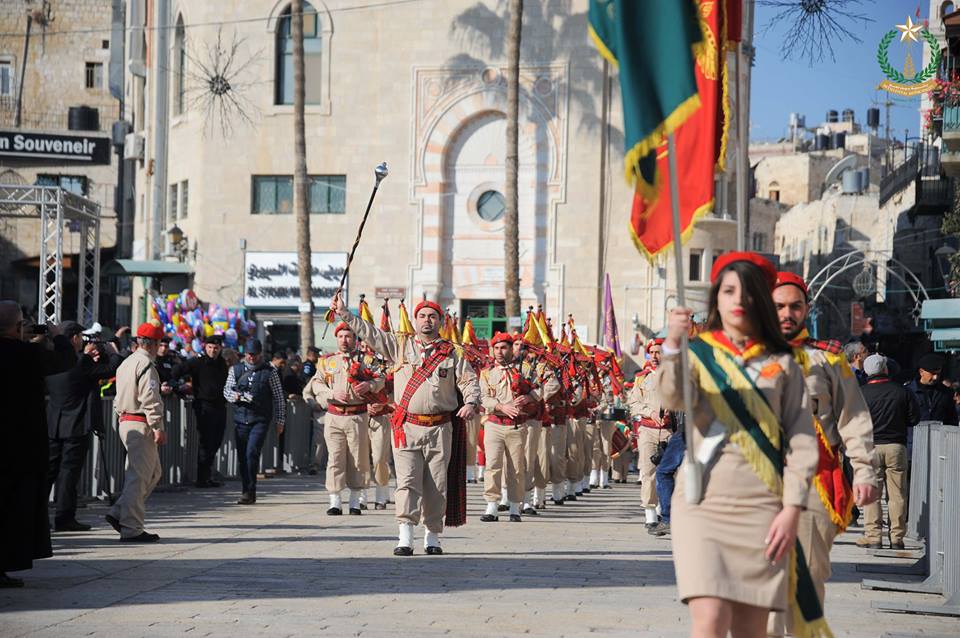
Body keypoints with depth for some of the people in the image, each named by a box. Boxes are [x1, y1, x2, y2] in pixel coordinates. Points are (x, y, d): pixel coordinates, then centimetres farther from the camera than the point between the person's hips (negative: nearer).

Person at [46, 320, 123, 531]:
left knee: (49, 468, 12)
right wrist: (111, 350, 3)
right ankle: (65, 518, -1)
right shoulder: (81, 364, -15)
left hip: (52, 425, 6)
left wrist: (87, 356, 16)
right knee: (69, 470, -2)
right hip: (76, 426, -6)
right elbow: (114, 367, -12)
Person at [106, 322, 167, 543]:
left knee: (153, 472, 16)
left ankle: (119, 513, 11)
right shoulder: (146, 365, -14)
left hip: (125, 422, 10)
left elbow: (119, 398, 21)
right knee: (138, 476, -6)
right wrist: (158, 428, -19)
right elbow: (150, 400, -20)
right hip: (140, 425, -10)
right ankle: (131, 528, -4)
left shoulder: (126, 363, 17)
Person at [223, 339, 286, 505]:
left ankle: (250, 492, -11)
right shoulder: (235, 370, 11)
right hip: (240, 418, 4)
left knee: (252, 453, -17)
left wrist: (280, 421, 5)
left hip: (261, 419, -4)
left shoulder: (269, 371, 3)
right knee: (241, 456, 4)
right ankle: (246, 492, 15)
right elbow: (227, 390, 15)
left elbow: (279, 397, 6)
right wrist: (234, 396, -8)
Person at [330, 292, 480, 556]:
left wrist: (471, 402, -12)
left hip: (440, 428, 1)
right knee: (407, 482, -10)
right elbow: (370, 333, 6)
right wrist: (344, 313, 0)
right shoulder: (400, 345, 8)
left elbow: (469, 380, 7)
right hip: (407, 427, -1)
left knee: (436, 486, 5)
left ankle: (432, 537, 16)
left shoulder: (451, 353, 8)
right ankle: (405, 538, -15)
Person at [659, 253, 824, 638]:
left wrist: (791, 509, -5)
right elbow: (673, 399, -14)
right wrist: (672, 346, -32)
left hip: (763, 508, 2)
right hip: (703, 504, -1)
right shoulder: (697, 354, 8)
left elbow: (802, 440, 6)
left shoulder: (782, 364, 11)